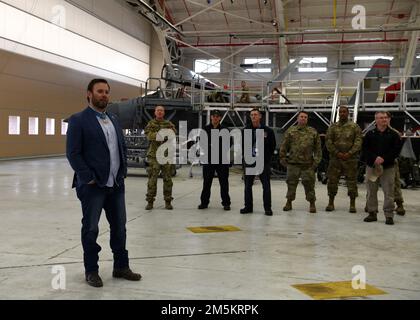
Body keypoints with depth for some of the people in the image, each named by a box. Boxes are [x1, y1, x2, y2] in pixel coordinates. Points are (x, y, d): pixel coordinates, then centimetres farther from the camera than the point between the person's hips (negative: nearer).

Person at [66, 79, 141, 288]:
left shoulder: (113, 120, 15)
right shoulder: (78, 120, -6)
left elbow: (123, 147, 19)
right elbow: (73, 153, -12)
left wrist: (122, 172, 8)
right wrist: (88, 178, -15)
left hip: (116, 185, 7)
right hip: (92, 186, -6)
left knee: (119, 226, 12)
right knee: (90, 229, 6)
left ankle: (121, 266, 26)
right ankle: (91, 271, 19)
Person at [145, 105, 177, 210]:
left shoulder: (169, 124, 14)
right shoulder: (151, 124, 9)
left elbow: (174, 133, -4)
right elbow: (148, 134, -9)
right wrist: (157, 134, -28)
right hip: (154, 154, -1)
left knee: (168, 179, 3)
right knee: (152, 178, -3)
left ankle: (168, 202, 10)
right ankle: (150, 201, 5)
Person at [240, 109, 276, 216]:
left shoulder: (268, 130, -2)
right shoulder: (246, 130, 4)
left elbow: (272, 145, 6)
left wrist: (267, 157, 1)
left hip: (264, 162, -2)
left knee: (266, 186, 1)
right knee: (248, 185, 7)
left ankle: (267, 208, 8)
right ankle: (248, 207, 18)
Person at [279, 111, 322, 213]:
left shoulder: (313, 132, 7)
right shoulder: (290, 131, 6)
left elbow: (317, 148, 8)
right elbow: (284, 146, 7)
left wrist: (316, 161, 1)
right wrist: (283, 158, 2)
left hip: (308, 164, 0)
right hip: (293, 163, 0)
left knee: (309, 184, 1)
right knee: (291, 183, 7)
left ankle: (312, 204, 12)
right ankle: (289, 202, 19)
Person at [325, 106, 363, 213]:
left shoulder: (355, 127, 4)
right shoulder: (333, 127, 9)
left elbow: (358, 142, -3)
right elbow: (328, 141, 2)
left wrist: (349, 153, -14)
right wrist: (337, 153, -10)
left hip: (350, 158, -1)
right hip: (335, 158, 2)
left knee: (352, 181, 1)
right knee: (332, 180, 4)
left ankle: (352, 204, 10)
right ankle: (331, 203, 15)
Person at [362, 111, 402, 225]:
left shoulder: (394, 135, 4)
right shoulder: (370, 134, 6)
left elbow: (396, 150, -3)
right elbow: (365, 149, 0)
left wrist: (384, 159, -15)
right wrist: (375, 158, -15)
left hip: (388, 167, -2)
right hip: (372, 166, 2)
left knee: (388, 192, -3)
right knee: (371, 192, 7)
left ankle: (389, 215, 3)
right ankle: (372, 213, 17)